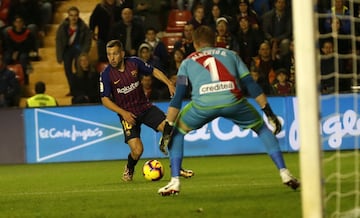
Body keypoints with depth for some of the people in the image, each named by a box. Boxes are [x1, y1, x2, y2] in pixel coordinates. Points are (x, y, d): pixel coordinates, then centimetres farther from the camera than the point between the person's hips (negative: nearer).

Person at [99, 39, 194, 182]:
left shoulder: (134, 63, -8)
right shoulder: (106, 75, -14)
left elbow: (154, 71, 7)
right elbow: (105, 99, -9)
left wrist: (169, 84, -6)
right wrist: (123, 113, -19)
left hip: (145, 107, 3)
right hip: (128, 115, -3)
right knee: (137, 150, -17)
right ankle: (129, 169, 20)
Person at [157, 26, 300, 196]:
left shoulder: (188, 62, 29)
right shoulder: (230, 54, 31)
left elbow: (177, 98, 20)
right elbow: (251, 85, 23)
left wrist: (167, 129, 20)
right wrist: (269, 112, 25)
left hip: (203, 103, -1)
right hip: (233, 99, 1)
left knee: (177, 132, 26)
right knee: (261, 128, 27)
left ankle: (174, 182, 15)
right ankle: (285, 174, 18)